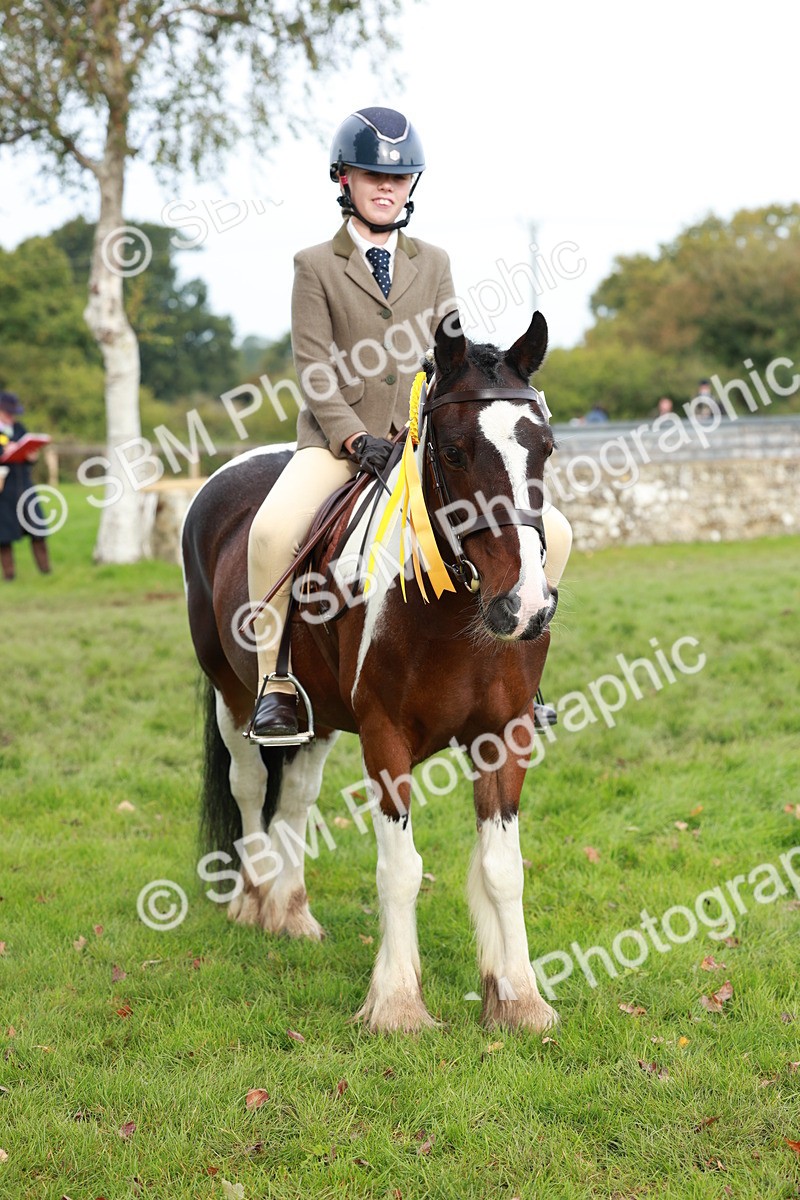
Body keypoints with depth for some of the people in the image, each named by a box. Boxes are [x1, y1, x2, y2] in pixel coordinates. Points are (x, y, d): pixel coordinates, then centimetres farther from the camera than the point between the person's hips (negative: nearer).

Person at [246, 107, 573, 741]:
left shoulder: (434, 263, 16)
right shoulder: (316, 265, 5)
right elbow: (314, 370, -3)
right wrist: (357, 438, -17)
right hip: (339, 440, -3)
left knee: (550, 531, -10)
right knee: (272, 531, -34)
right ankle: (275, 685, -17)